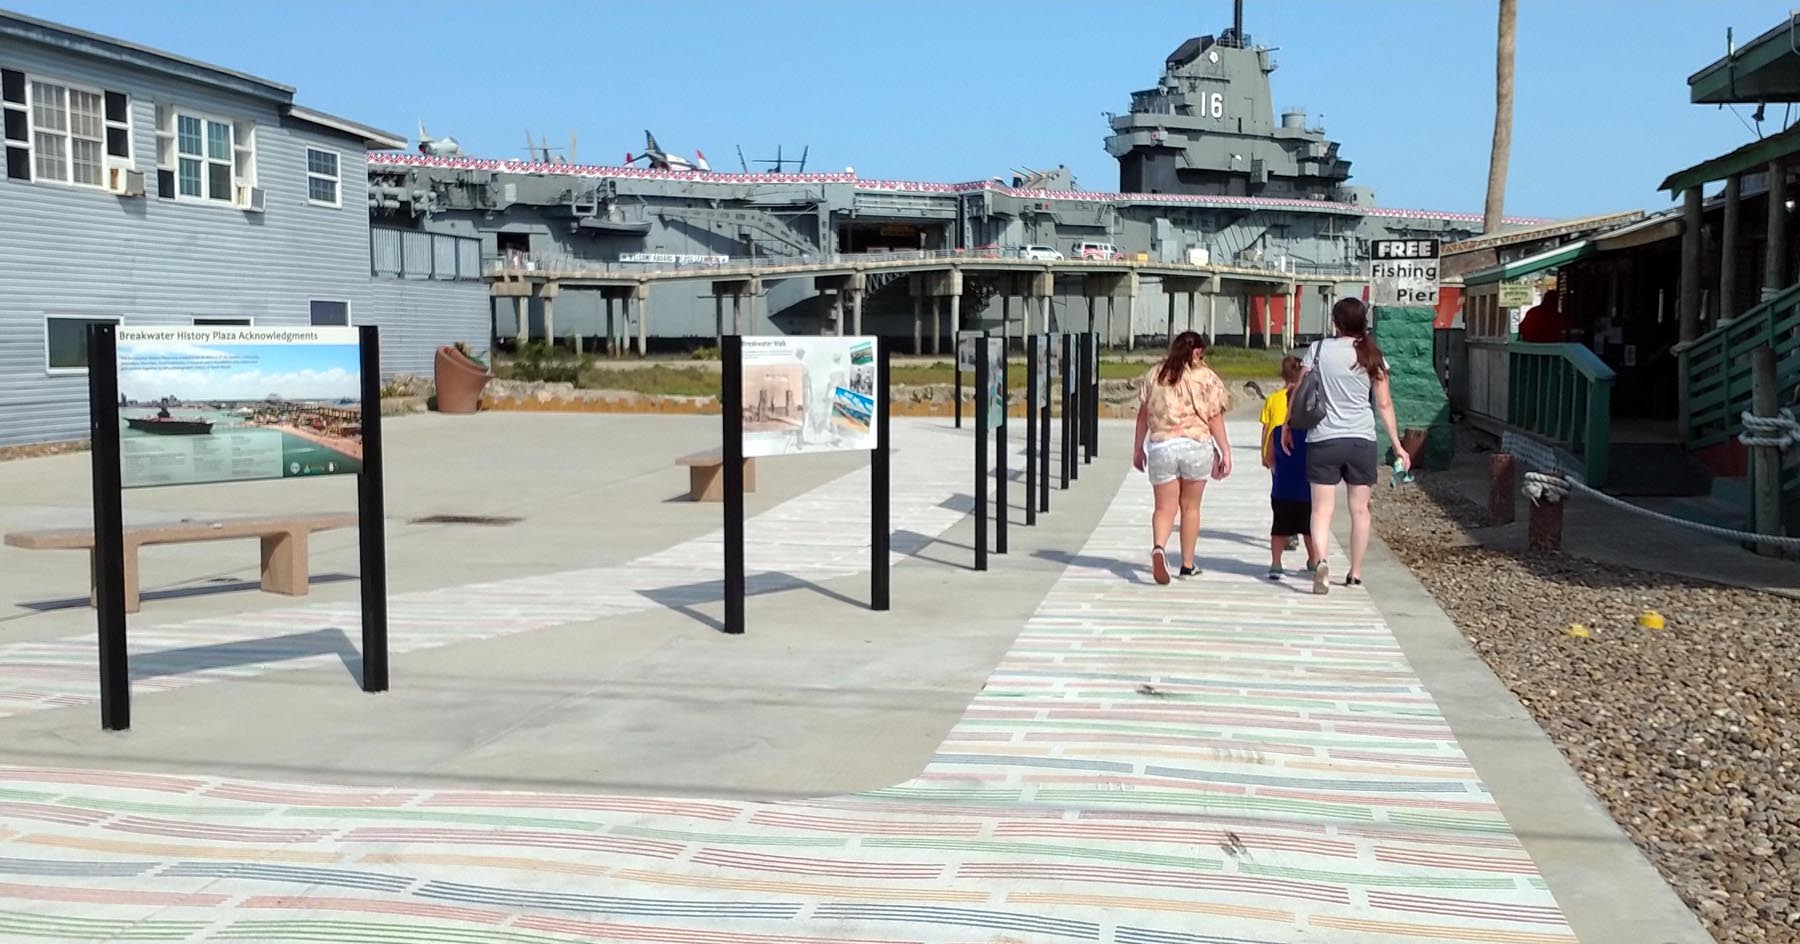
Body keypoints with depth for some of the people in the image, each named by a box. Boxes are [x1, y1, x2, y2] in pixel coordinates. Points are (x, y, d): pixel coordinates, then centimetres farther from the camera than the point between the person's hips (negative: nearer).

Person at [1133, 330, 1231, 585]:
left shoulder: (1155, 375, 7)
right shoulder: (1206, 377, 0)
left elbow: (1143, 414, 10)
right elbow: (1215, 420, -2)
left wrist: (1138, 448, 17)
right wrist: (1225, 451, 4)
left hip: (1160, 447, 1)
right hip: (1197, 447, -1)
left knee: (1164, 507, 4)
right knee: (1190, 506, 13)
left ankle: (1158, 547, -25)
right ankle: (1187, 565, 20)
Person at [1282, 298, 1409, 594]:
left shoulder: (1319, 349, -2)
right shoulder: (1372, 356, 1)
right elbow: (1384, 404, 2)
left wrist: (1287, 426, 13)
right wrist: (1397, 445, 9)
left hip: (1323, 440, -1)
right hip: (1361, 441, 1)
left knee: (1322, 508, 0)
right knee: (1359, 509, 13)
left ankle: (1321, 562, -23)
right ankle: (1355, 573, 20)